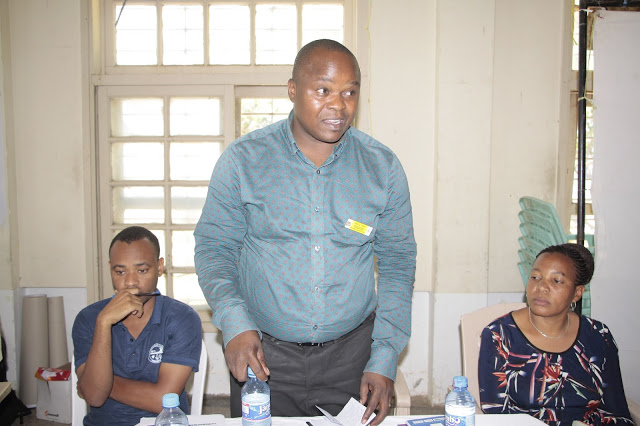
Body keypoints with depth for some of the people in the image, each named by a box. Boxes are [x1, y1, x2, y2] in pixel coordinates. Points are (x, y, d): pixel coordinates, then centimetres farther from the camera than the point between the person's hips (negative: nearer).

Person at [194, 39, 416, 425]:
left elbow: (397, 262, 2)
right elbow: (214, 247, -1)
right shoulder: (243, 160, -6)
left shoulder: (383, 167, -2)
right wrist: (234, 322, -18)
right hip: (263, 352, -1)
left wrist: (384, 360, -4)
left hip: (351, 351, 1)